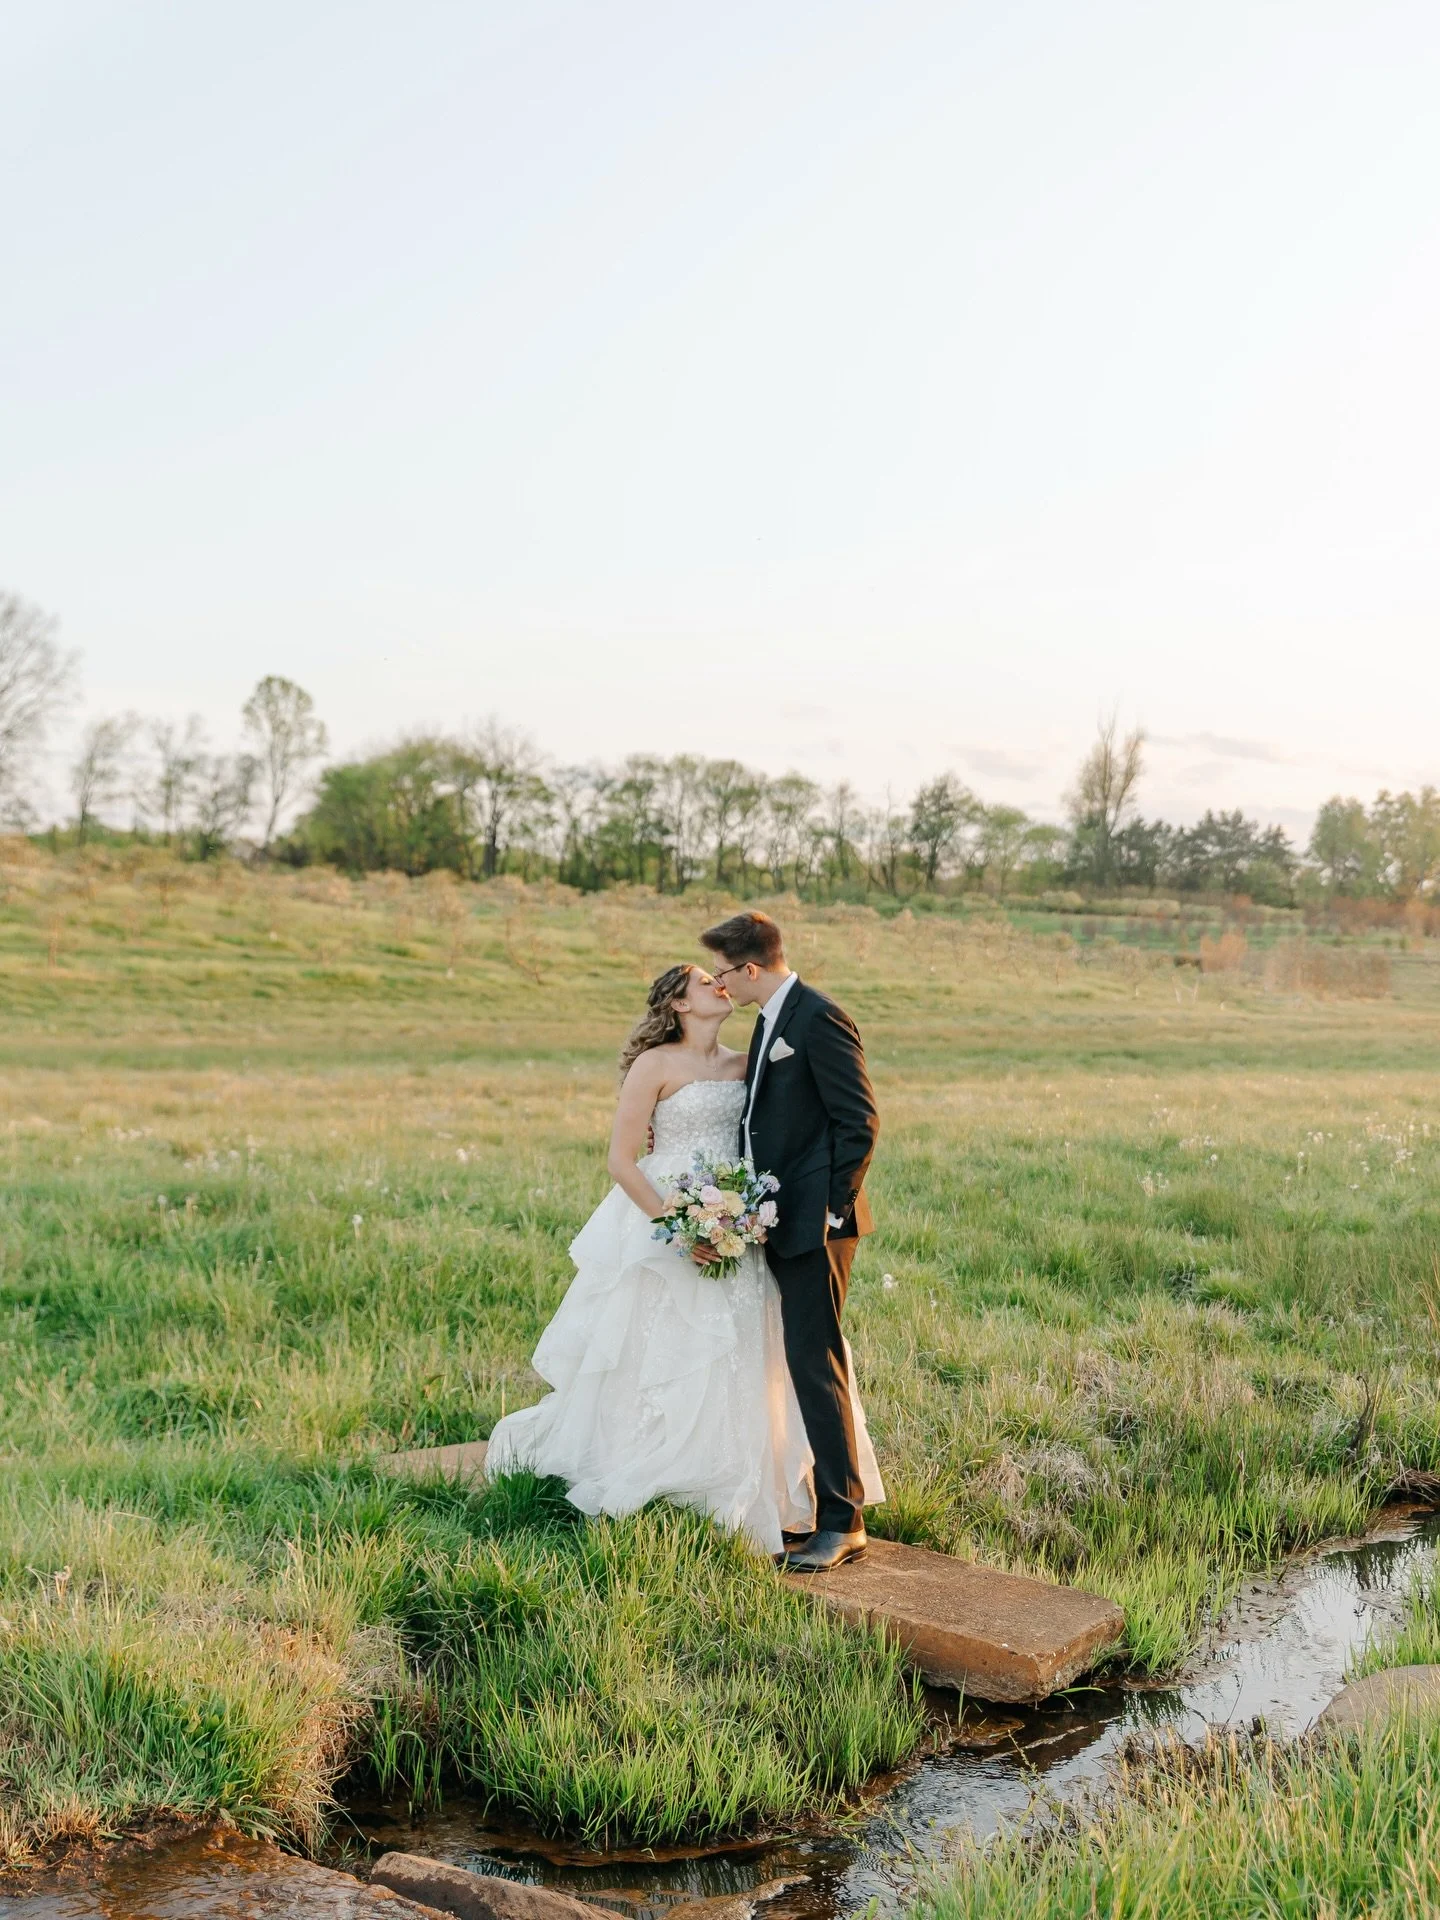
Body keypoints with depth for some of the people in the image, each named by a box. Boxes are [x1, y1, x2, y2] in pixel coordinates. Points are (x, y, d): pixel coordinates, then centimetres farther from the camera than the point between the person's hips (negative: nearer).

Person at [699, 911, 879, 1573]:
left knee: (814, 1361, -8)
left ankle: (841, 1522, -1)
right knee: (804, 1359, 13)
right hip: (783, 1220, 10)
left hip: (816, 1221, -10)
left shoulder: (820, 1019, -14)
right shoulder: (769, 1021, 16)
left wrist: (834, 1208, -16)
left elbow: (860, 1121, -17)